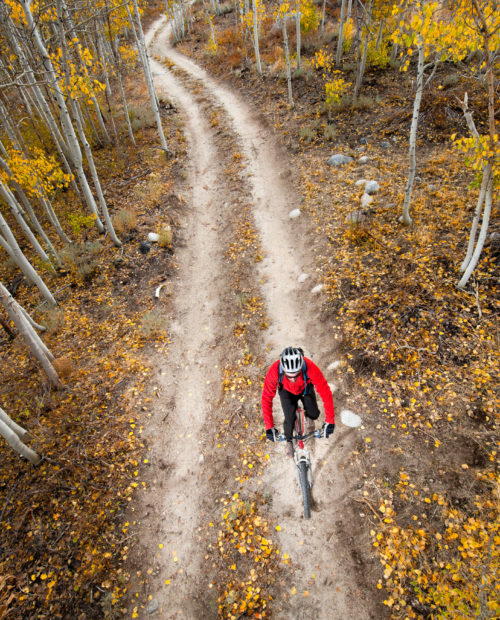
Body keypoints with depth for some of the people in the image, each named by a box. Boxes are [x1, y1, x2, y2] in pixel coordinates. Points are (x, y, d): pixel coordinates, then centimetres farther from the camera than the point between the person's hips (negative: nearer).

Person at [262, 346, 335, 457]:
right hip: (286, 391, 0)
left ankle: (308, 417, 28)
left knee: (314, 415, -11)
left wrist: (330, 421, -29)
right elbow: (266, 398, -31)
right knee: (289, 419, -12)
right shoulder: (274, 371, -41)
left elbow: (325, 392, -33)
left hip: (306, 389, 1)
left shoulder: (310, 368, -43)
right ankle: (288, 441, 21)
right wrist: (269, 427, -29)